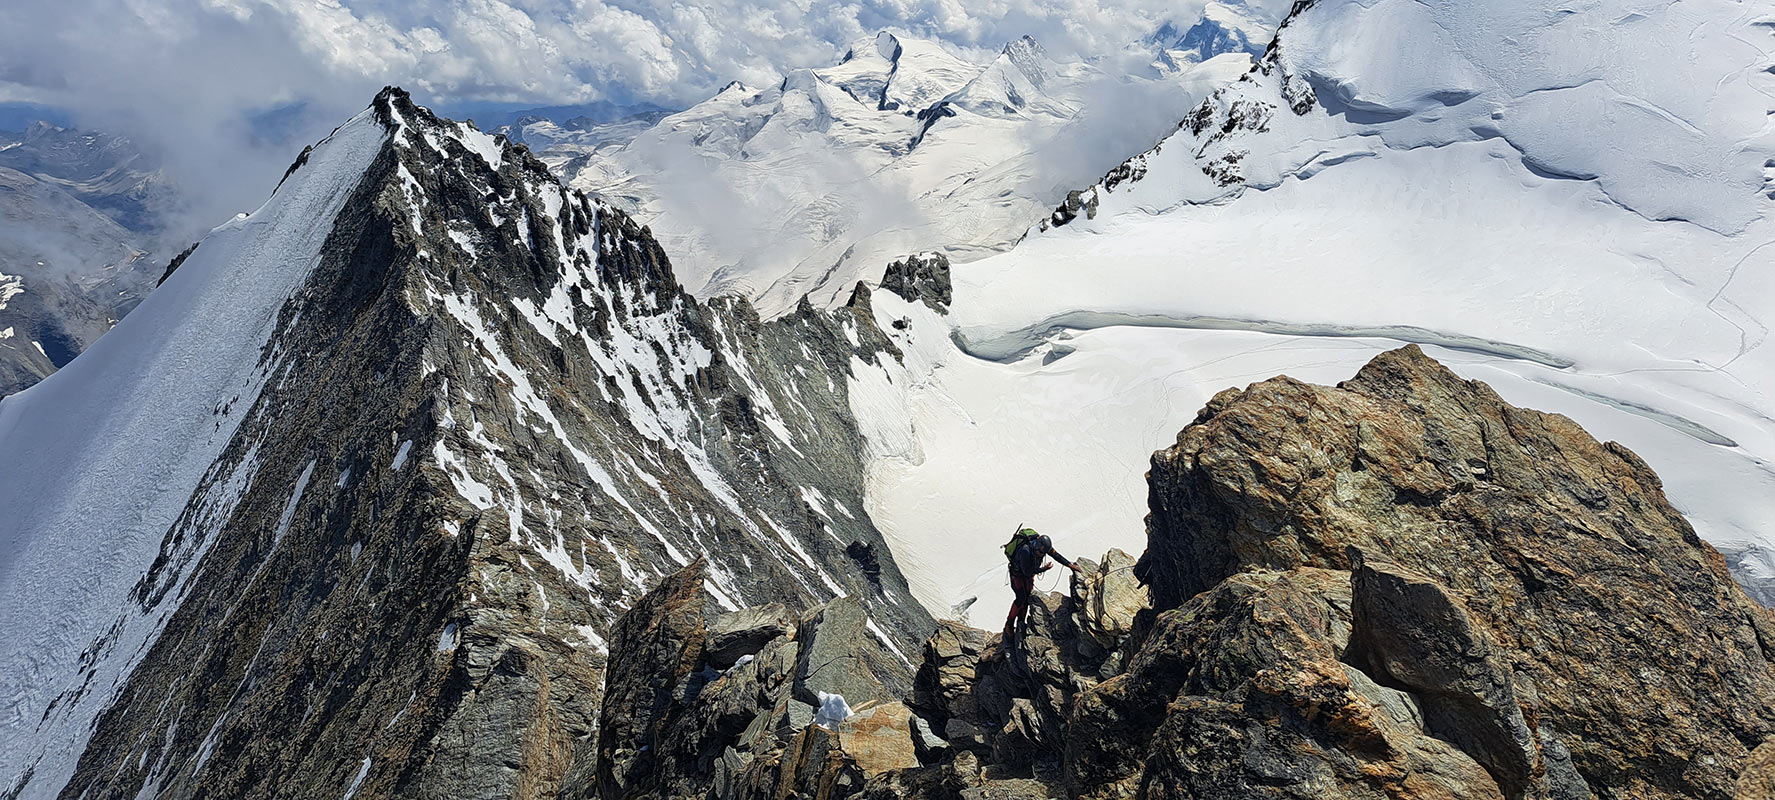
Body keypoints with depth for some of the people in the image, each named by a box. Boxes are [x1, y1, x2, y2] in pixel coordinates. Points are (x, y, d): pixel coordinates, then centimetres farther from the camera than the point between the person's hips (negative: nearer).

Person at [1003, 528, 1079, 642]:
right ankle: (1009, 627, -7)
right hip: (1017, 573, -6)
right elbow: (1026, 572, -35)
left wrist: (1070, 565, -5)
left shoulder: (1043, 545, -21)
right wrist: (1043, 569, -39)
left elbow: (1056, 555, -6)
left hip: (1029, 573, 6)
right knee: (1021, 599, -17)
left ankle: (1021, 625, 13)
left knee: (1027, 598, 2)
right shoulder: (1025, 550, -40)